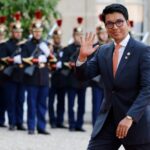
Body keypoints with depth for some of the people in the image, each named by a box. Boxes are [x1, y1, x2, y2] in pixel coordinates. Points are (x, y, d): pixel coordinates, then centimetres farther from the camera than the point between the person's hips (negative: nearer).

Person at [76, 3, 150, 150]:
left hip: (136, 122, -4)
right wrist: (82, 56, -11)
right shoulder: (102, 51, 9)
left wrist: (130, 117, -25)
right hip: (107, 122, 5)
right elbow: (83, 76, 10)